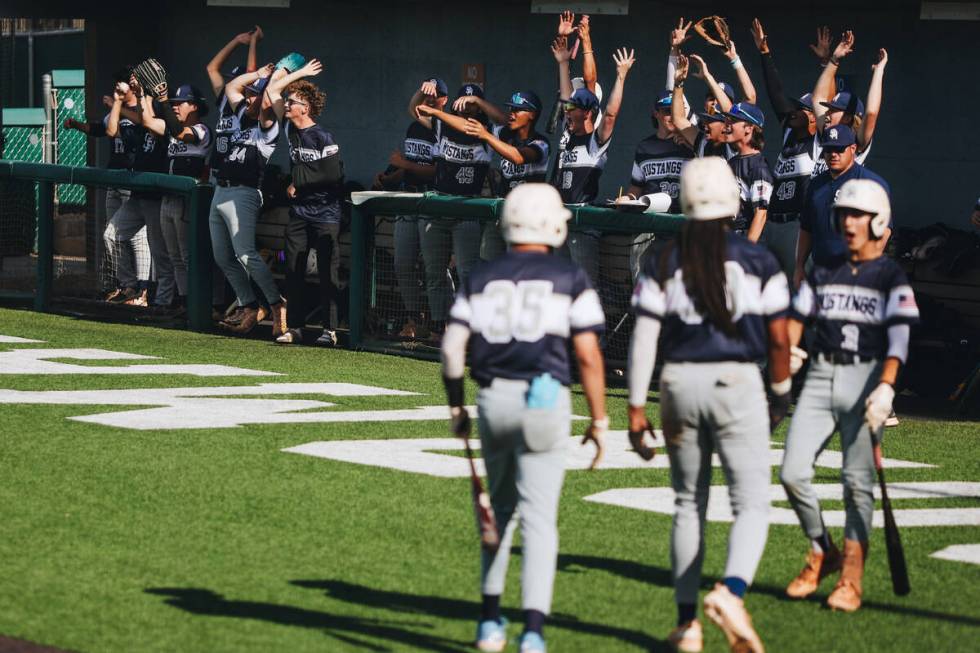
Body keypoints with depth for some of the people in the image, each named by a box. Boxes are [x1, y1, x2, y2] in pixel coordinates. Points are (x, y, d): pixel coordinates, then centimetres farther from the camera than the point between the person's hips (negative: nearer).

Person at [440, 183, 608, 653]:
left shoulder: (481, 279, 8)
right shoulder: (570, 280, 0)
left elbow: (452, 348, 2)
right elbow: (588, 355, -5)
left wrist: (456, 407, 15)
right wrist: (599, 420, 2)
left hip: (493, 398, 3)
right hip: (544, 400, -3)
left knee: (501, 509, 20)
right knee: (539, 517, -3)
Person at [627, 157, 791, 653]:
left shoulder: (664, 264, 1)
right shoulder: (757, 261, -3)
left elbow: (644, 337, -3)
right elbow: (777, 337, 1)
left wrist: (636, 406, 0)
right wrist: (782, 396, 15)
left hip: (680, 384, 3)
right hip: (737, 385, -3)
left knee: (688, 504, 15)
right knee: (752, 505, 2)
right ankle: (730, 592, -25)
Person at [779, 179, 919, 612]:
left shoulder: (891, 277, 1)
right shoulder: (824, 273, 15)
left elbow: (898, 337, -10)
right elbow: (797, 317, 17)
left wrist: (886, 387, -23)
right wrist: (787, 351, -5)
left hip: (865, 378, -4)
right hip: (820, 376, 4)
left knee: (858, 482, -6)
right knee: (793, 473, -6)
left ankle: (851, 579, 0)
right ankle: (821, 554, 15)